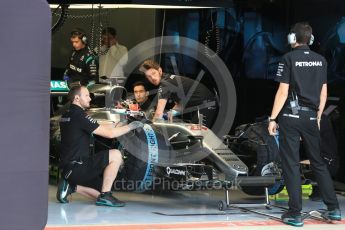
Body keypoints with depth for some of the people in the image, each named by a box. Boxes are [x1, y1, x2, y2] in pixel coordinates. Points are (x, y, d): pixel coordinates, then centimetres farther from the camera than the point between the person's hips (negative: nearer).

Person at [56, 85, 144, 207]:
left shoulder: (66, 116, 15)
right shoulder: (79, 115, -14)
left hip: (67, 169, 10)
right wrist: (131, 126, -3)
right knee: (116, 155, -15)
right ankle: (105, 196, -13)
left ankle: (71, 186, 7)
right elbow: (109, 133, -15)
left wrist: (117, 125, 19)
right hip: (77, 167, -10)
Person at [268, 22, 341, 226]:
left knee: (291, 164, 0)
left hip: (291, 117, -4)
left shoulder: (289, 59, -7)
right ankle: (334, 209, 12)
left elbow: (283, 92, -11)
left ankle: (295, 214, -1)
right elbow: (323, 93, 9)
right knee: (318, 162, 14)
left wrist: (273, 119, -7)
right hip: (311, 117, 4)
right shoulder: (320, 60, 7)